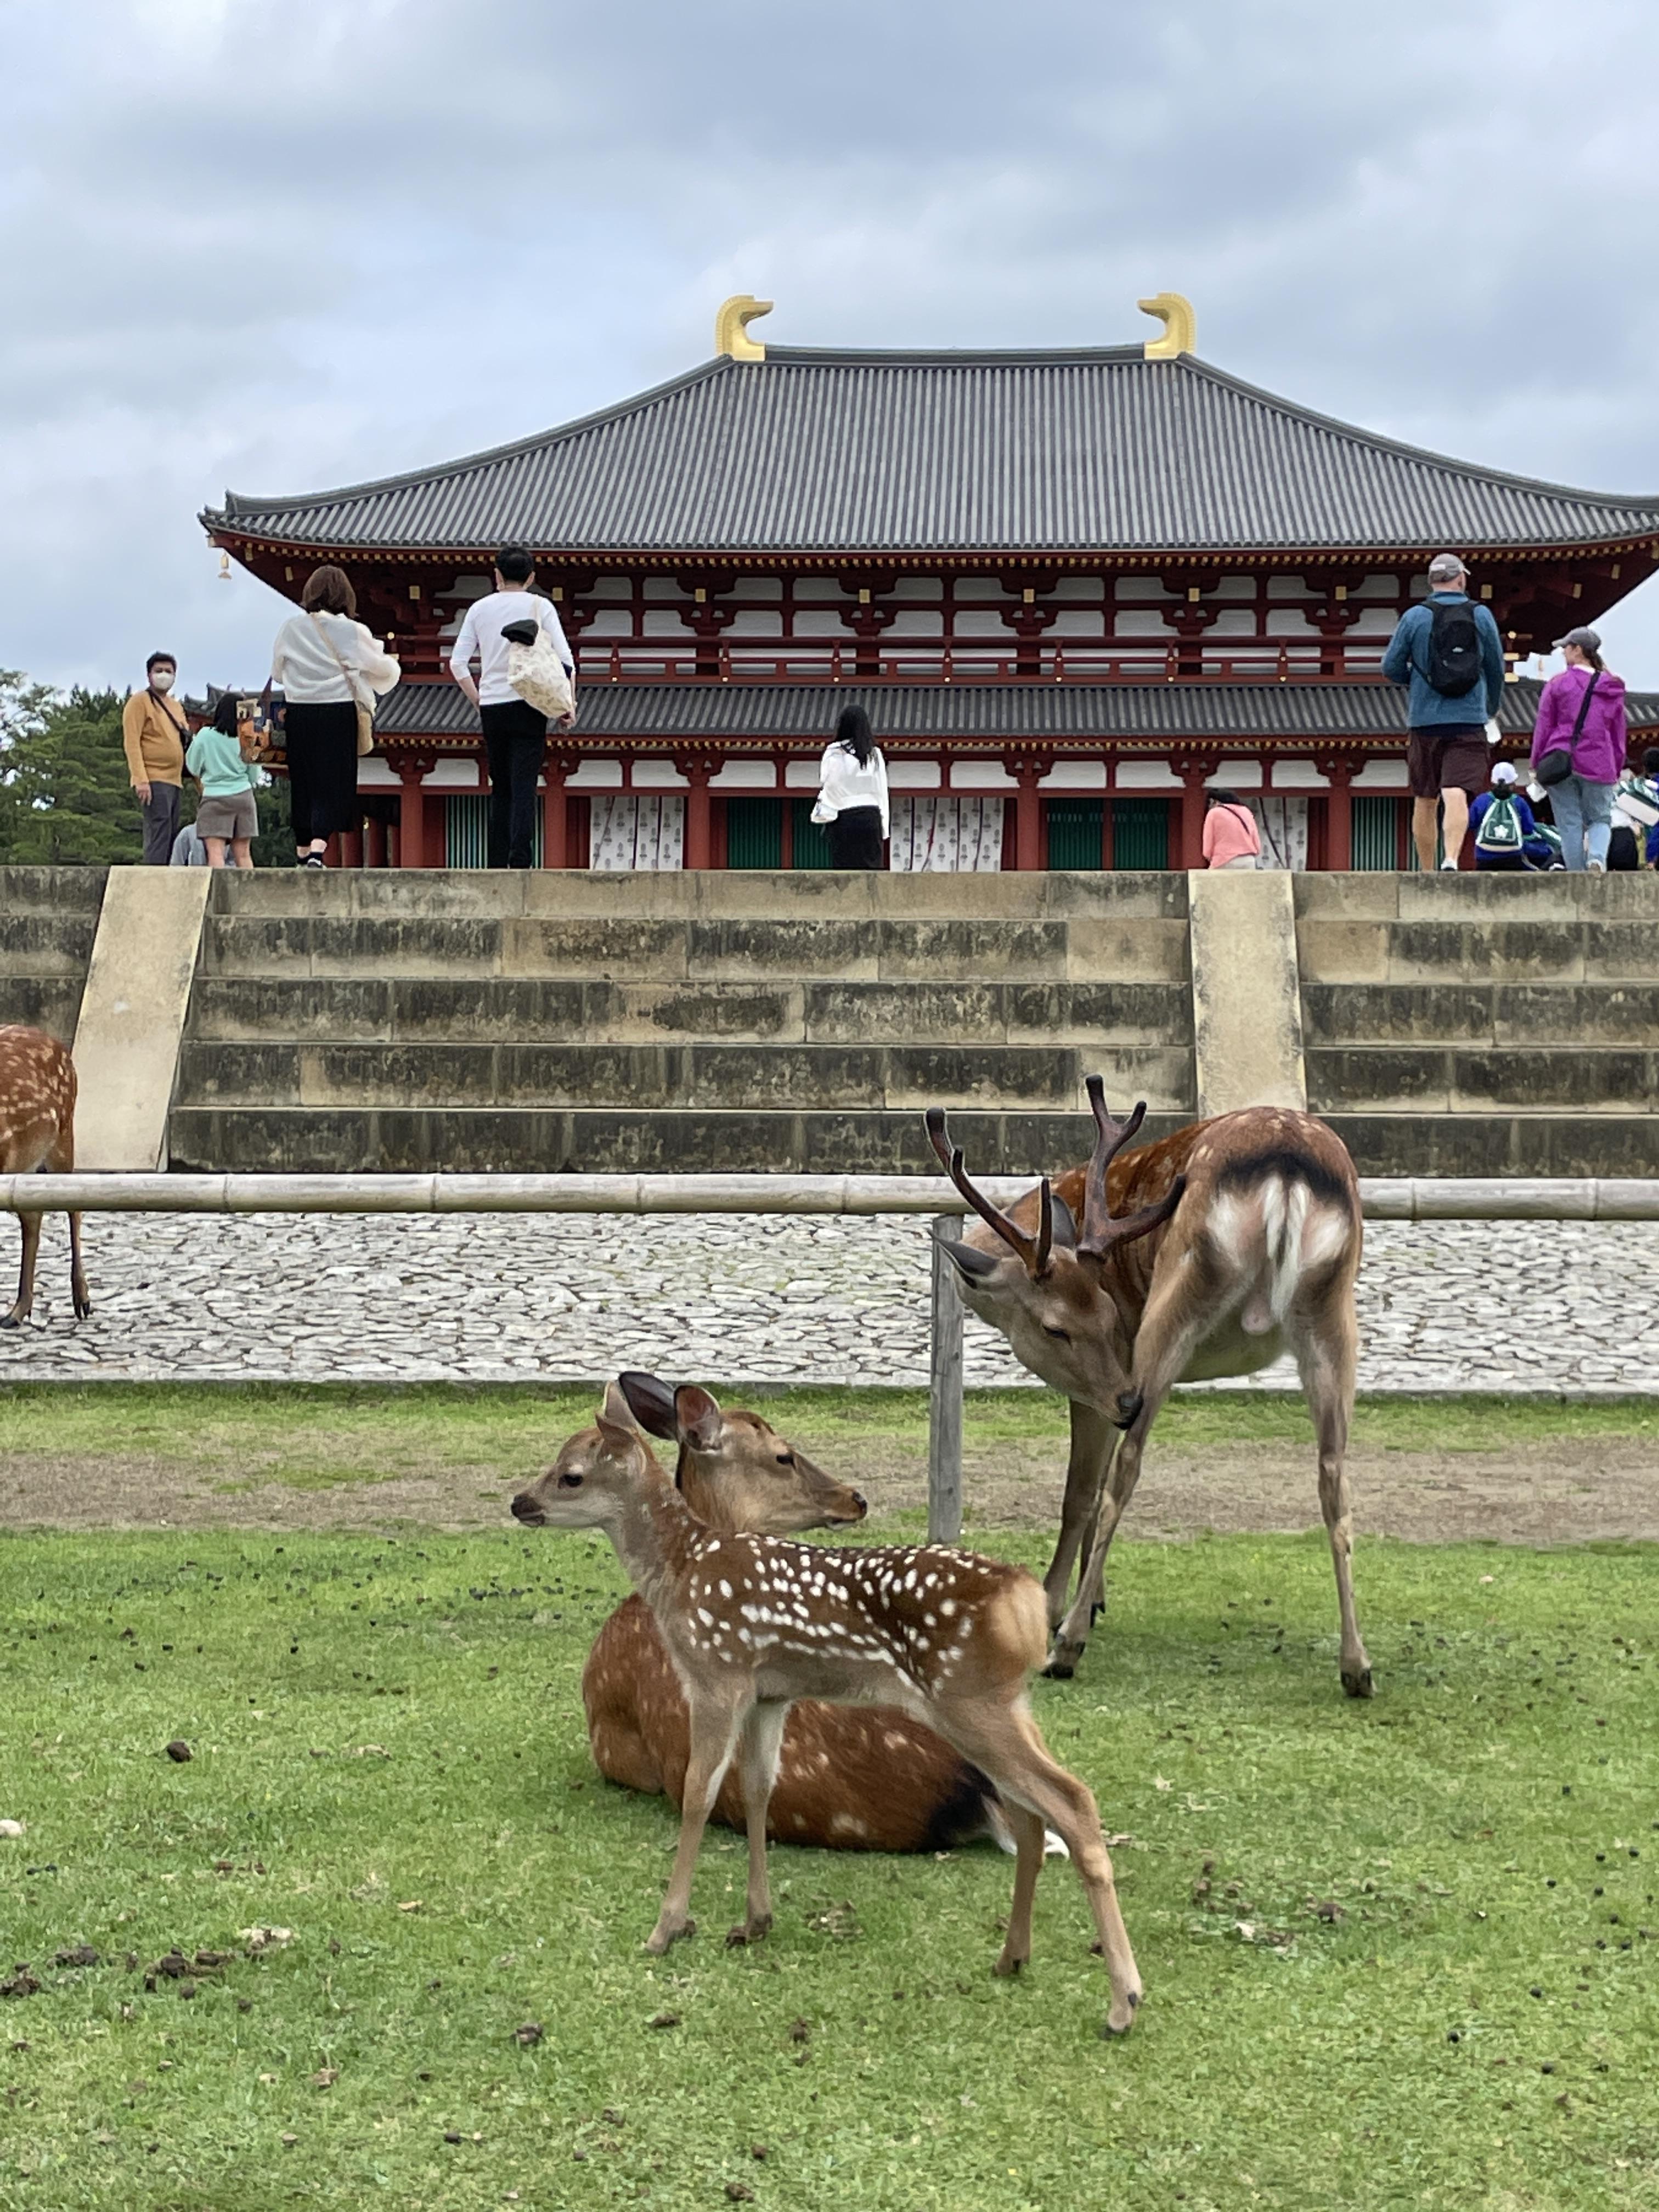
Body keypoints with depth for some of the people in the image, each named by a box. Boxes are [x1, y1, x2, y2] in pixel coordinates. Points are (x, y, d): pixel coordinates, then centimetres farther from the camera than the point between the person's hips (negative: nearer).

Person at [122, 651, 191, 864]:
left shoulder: (176, 708, 22)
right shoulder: (140, 701, -2)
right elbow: (131, 743, -10)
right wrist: (141, 780, -20)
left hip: (174, 781, 8)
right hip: (153, 781, -8)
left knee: (171, 837, 5)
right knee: (159, 833, -18)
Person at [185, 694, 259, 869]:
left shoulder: (205, 735, -5)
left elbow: (193, 768, 6)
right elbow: (253, 777, 10)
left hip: (215, 797, -3)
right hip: (244, 797, 3)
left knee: (215, 851, -10)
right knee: (243, 853, 6)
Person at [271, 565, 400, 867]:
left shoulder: (291, 628, 2)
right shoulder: (352, 632, -6)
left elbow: (277, 673, 12)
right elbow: (383, 668, 2)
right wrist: (393, 664, 24)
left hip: (298, 714, 3)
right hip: (338, 714, -3)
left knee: (302, 785, 13)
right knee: (332, 785, -2)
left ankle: (302, 853, 20)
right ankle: (317, 849, -20)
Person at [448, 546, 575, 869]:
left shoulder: (480, 608, 8)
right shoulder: (540, 606, 0)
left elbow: (458, 663, 5)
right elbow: (565, 660, -5)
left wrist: (477, 699, 15)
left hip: (491, 707, 3)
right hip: (528, 706, -3)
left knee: (500, 788, 12)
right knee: (524, 787, -6)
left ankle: (497, 863, 9)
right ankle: (520, 860, -16)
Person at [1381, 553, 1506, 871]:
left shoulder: (1414, 617, 0)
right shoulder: (1481, 616, 3)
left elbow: (1391, 668, 2)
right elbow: (1497, 668, 11)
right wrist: (1493, 707, 28)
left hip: (1425, 720, 1)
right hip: (1469, 721, -1)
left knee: (1425, 802, 11)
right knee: (1457, 797, -11)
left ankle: (1427, 873, 17)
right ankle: (1451, 858, -31)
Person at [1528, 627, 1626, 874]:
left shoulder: (1558, 683, -2)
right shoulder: (1613, 689, 8)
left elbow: (1543, 726, -2)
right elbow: (1619, 733, 12)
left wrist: (1536, 764, 5)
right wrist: (1617, 769, 20)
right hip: (1598, 766, 2)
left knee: (1570, 823, 4)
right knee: (1600, 818, 12)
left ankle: (1577, 873, 3)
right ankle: (1597, 856, -17)